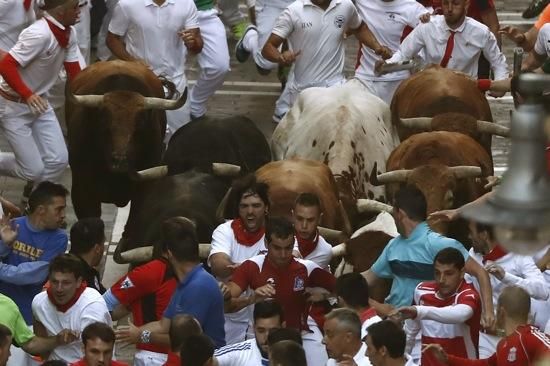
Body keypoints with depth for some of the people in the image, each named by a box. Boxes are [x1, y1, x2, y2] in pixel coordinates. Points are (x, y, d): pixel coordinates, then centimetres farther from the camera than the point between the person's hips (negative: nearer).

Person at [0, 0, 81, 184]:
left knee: (58, 160, -2)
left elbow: (75, 74, 4)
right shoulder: (39, 34, -29)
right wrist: (28, 95, -40)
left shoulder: (69, 33, -3)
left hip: (38, 101, 8)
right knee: (33, 170, -7)